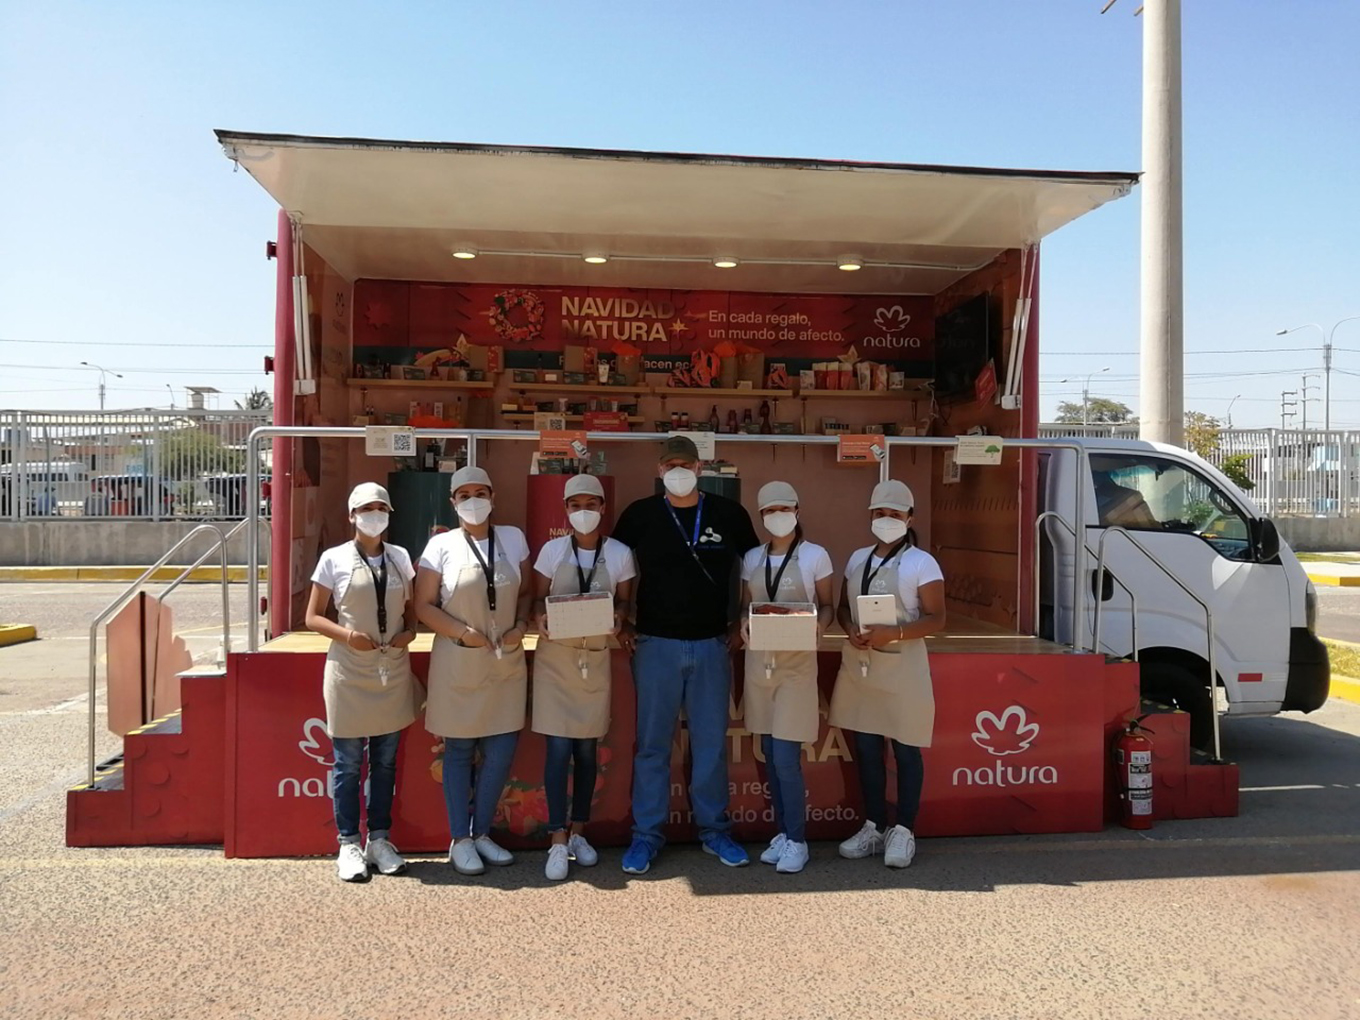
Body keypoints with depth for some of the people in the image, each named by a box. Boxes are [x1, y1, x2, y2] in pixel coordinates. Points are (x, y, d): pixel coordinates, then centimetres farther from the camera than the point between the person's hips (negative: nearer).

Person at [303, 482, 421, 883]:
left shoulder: (400, 558, 6)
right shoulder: (334, 559, -3)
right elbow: (313, 616, 0)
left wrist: (410, 631, -6)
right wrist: (346, 634, -16)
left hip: (393, 671, 3)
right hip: (350, 672, -3)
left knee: (385, 761, 11)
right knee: (348, 763, 5)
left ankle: (379, 840, 24)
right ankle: (349, 845, 18)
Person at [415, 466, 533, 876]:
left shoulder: (513, 539, 5)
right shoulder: (441, 545, -4)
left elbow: (527, 592, 11)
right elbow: (424, 605, -4)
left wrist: (521, 625, -7)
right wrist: (464, 633, -15)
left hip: (506, 662, 3)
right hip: (457, 663, -3)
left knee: (501, 749, 6)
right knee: (459, 749, 8)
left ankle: (482, 832, 26)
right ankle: (459, 840, 22)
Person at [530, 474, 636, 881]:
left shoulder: (619, 553, 0)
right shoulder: (553, 550, -1)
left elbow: (624, 601, 7)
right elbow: (538, 598, 4)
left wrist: (618, 617, -15)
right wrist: (540, 619, -18)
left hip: (597, 657, 1)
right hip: (555, 655, -1)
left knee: (587, 748, 9)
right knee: (559, 747, -4)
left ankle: (577, 832, 25)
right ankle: (558, 841, 5)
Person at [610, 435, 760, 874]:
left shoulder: (729, 514, 1)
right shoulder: (640, 514, 0)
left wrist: (741, 623, 6)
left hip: (712, 644, 1)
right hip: (656, 644, -1)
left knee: (711, 742, 9)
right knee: (652, 744, 5)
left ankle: (714, 829, 24)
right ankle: (647, 834, 18)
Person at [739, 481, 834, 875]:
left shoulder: (815, 555, -3)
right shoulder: (752, 558, 8)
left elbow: (826, 605, 3)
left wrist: (819, 627, -18)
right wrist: (744, 625, -8)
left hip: (797, 663, -4)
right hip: (758, 661, 4)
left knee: (786, 758, -7)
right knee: (770, 755, 10)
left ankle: (796, 840, 8)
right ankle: (781, 831, 23)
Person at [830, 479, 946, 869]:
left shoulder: (921, 562, -6)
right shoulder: (857, 559, 10)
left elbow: (936, 618, -9)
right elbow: (843, 607, 14)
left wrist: (893, 633, -23)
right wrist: (850, 629, -8)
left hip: (901, 666, -5)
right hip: (858, 665, 5)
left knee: (905, 750, 5)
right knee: (866, 748, 11)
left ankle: (904, 831, 17)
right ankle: (874, 826, 24)